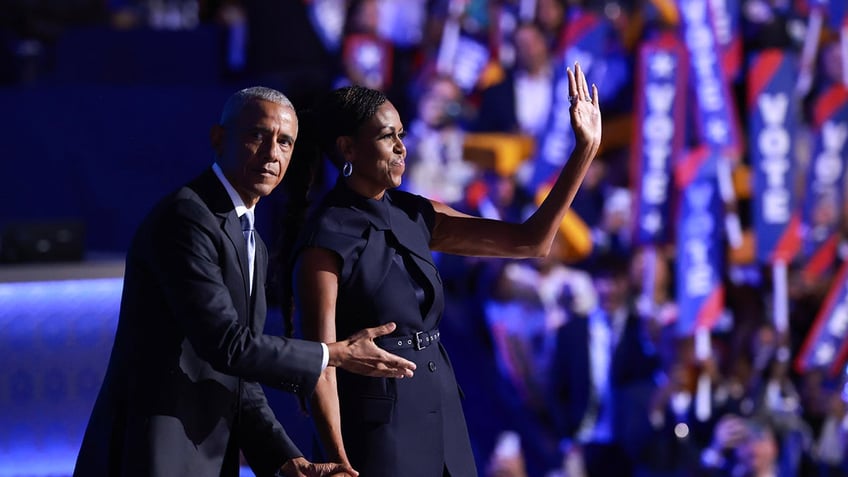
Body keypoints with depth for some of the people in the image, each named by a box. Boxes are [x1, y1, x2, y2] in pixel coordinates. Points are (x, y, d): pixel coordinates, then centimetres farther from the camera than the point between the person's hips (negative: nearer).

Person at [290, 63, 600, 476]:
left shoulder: (415, 217, 7)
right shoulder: (327, 240, -12)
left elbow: (531, 241, 6)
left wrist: (585, 151, 0)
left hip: (442, 422, 7)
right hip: (378, 430, -7)